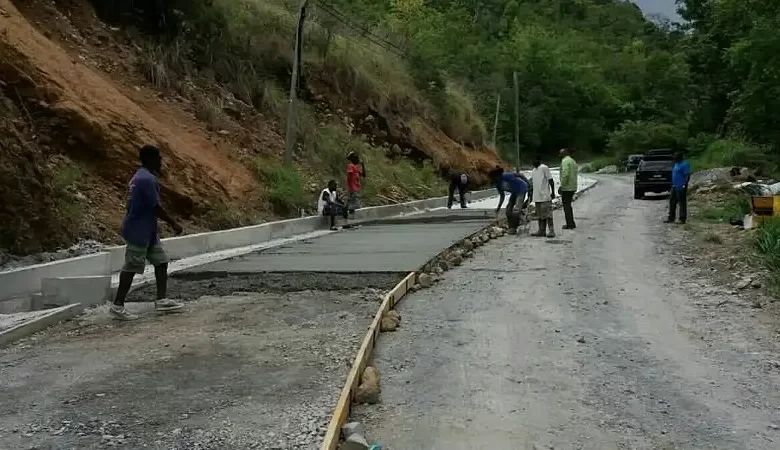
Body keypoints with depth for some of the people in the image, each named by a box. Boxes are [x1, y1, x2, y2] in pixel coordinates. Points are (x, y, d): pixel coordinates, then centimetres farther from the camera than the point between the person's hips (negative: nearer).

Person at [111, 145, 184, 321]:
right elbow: (156, 207, -19)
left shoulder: (141, 176, 13)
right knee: (131, 267, -4)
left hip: (147, 231, 10)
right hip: (138, 232, -10)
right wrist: (173, 224, -9)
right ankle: (117, 306, 4)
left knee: (161, 261, 11)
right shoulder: (147, 179, -20)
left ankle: (161, 300, 14)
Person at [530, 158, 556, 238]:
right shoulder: (533, 170, 17)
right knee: (540, 215, 10)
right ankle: (541, 231, 14)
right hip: (537, 196, 8)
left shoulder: (544, 168, -7)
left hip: (545, 196, -8)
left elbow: (551, 181, -9)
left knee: (547, 214, -9)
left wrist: (553, 193, -11)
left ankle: (551, 231, -9)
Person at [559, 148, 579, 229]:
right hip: (573, 187, 9)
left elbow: (565, 174, -24)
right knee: (568, 205, 17)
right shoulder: (573, 161, 16)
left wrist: (561, 186, -19)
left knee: (566, 206, -2)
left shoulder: (565, 161, -13)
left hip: (566, 187, -9)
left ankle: (569, 224, -1)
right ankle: (571, 223, 20)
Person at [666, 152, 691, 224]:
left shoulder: (685, 164, -12)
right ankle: (671, 218, 15)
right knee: (672, 202, 10)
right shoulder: (676, 164, 17)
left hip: (681, 187, -10)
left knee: (682, 203, -5)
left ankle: (682, 219, -2)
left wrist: (684, 185, -23)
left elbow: (687, 175, -17)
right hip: (674, 187, 10)